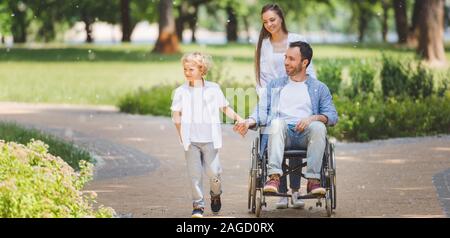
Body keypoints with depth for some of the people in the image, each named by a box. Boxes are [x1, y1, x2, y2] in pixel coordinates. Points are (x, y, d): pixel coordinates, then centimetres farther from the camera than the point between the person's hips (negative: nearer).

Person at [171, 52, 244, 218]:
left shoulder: (213, 89, 3)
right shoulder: (181, 92, 3)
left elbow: (225, 108, 12)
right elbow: (176, 116, 5)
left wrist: (239, 119, 4)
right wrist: (181, 135, -3)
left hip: (210, 139, 0)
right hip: (191, 141, 0)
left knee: (213, 172, -2)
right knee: (194, 173, -2)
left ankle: (215, 195, 27)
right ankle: (198, 205, 7)